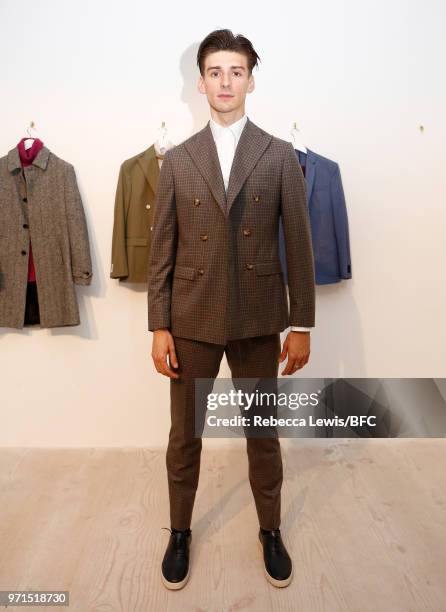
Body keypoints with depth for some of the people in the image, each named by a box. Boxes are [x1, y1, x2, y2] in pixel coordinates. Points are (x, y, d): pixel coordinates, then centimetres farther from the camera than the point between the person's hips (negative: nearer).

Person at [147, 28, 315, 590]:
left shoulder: (280, 156, 2)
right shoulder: (177, 160, 4)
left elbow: (299, 245, 0)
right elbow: (161, 249, 2)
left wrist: (301, 325, -2)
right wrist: (159, 326, -2)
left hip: (258, 318, 0)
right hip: (192, 318, 1)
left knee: (263, 433, 13)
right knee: (185, 434, 12)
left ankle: (270, 531, 36)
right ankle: (179, 532, 35)